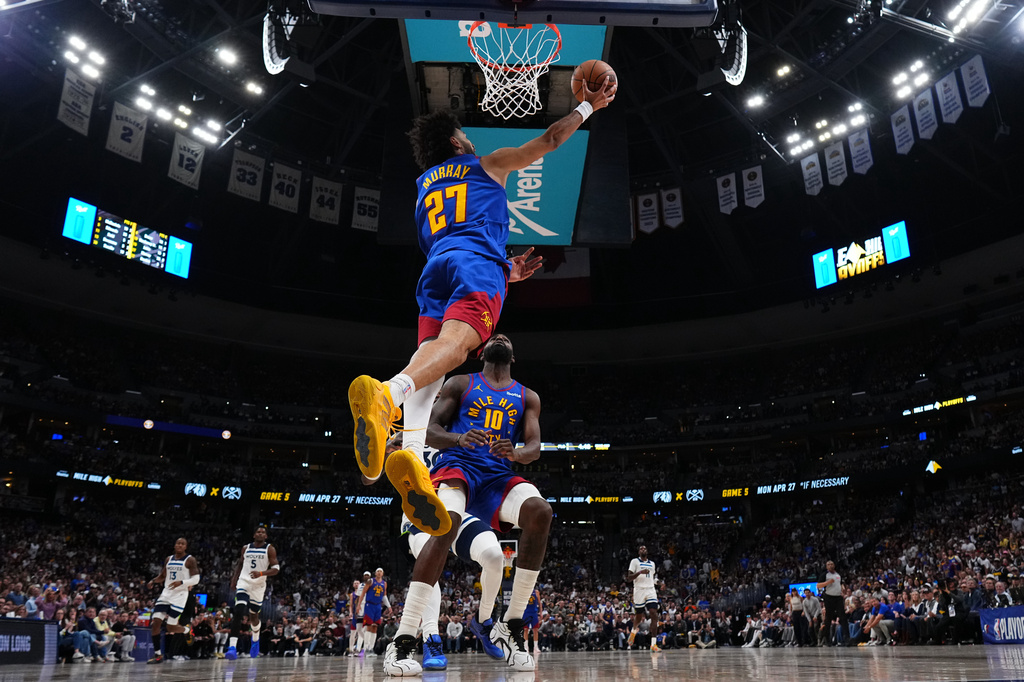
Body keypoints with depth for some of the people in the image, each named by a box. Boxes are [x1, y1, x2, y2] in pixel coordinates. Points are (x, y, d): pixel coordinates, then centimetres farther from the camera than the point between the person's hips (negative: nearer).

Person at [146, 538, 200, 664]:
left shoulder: (190, 560, -5)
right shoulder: (169, 559, 12)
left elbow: (196, 579, -10)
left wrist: (181, 582, -27)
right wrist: (153, 581, 3)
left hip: (180, 595, -5)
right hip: (166, 593, 5)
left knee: (171, 627, -8)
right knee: (156, 622, -9)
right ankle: (157, 654, -2)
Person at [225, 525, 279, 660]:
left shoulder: (269, 549, -3)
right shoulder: (246, 548, 8)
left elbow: (276, 569, -9)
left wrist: (261, 573, -24)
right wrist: (235, 577, 14)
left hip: (258, 585, -1)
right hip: (243, 582, 1)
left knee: (254, 615, 12)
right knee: (238, 613, -20)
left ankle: (255, 640, 42)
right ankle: (232, 647, -27)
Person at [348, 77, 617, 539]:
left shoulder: (424, 187, 38)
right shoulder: (487, 165, 25)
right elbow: (550, 140, 31)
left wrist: (507, 270, 50)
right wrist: (588, 105, 47)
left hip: (435, 268, 5)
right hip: (477, 263, -5)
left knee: (429, 349, -11)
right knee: (455, 340, -28)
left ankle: (412, 453, -36)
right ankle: (386, 395, -58)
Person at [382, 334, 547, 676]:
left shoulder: (528, 397, 18)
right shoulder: (460, 384, 12)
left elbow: (535, 446, 7)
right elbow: (430, 431, 3)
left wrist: (517, 453, -19)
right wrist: (459, 437, -20)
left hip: (499, 474, 3)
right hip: (458, 465, -2)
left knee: (540, 511, -29)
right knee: (447, 523, -35)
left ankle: (510, 625, -18)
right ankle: (402, 641, -32)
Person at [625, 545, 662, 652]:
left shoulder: (652, 563, 17)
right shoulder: (635, 561, 0)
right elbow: (629, 579, -6)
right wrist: (640, 572, -20)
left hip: (650, 591, 3)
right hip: (639, 590, -3)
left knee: (654, 615, -14)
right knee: (639, 616, 8)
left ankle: (653, 644, -17)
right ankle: (634, 630, 43)